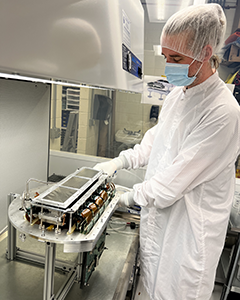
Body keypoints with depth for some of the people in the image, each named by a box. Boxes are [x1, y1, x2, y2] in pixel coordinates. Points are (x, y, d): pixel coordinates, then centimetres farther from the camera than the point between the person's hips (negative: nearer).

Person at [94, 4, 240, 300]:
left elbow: (173, 182, -26)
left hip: (188, 227, -7)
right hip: (157, 214, 7)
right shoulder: (176, 95, 1)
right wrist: (119, 161, 4)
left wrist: (130, 197, -12)